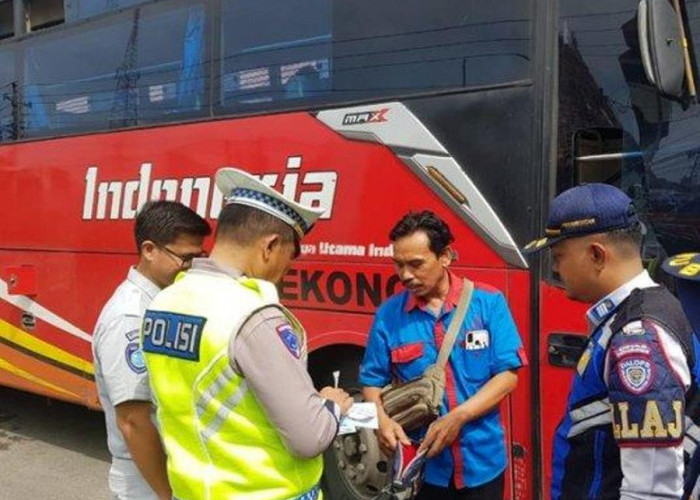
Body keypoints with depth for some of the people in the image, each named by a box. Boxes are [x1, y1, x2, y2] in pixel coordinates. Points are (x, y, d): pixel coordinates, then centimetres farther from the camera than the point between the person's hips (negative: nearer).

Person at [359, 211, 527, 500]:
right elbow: (372, 381, 1)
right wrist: (382, 420, -18)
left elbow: (507, 375, -8)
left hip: (482, 462, -1)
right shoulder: (388, 314, -3)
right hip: (420, 466, 1)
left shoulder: (489, 302, -7)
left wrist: (457, 417, -19)